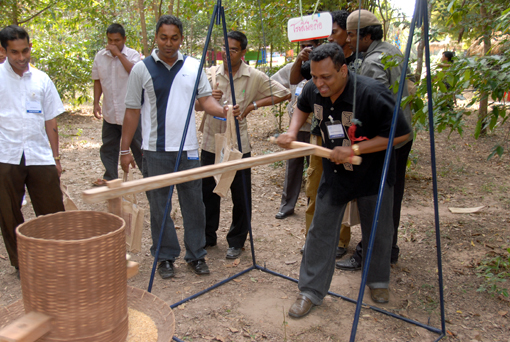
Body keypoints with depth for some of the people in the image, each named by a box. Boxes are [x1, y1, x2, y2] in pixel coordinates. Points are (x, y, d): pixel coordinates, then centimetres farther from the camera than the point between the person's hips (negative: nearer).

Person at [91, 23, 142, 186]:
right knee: (108, 147, 14)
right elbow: (98, 81, 14)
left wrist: (118, 54, -22)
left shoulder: (132, 55, -5)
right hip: (109, 113, 5)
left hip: (130, 112, -4)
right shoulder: (100, 56, 7)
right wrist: (96, 103, 9)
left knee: (137, 146, 3)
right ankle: (110, 177, 29)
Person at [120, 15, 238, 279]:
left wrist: (223, 111, -18)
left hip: (188, 148, 2)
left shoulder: (193, 67, 6)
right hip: (155, 150, -2)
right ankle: (165, 257, 22)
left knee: (193, 205, 8)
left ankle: (196, 255, 23)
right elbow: (132, 111, 1)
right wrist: (125, 149, 0)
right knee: (159, 206, 7)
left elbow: (205, 99, 4)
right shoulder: (142, 69, -1)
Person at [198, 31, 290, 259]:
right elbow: (197, 105, 4)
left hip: (238, 145, -2)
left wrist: (254, 105, -10)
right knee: (207, 193, 12)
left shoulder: (255, 77, -4)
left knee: (241, 197, 5)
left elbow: (284, 94, -1)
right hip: (211, 143, 3)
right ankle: (208, 237, 31)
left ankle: (236, 241, 24)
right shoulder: (211, 74, 3)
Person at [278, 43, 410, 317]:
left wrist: (354, 149, -28)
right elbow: (302, 107, 13)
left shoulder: (371, 94, -30)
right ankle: (311, 291, 16)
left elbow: (401, 133, -25)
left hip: (373, 173, -3)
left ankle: (378, 281, 40)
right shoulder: (313, 90, -12)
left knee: (377, 231, 13)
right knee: (321, 230, 3)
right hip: (334, 171, 4)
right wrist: (292, 131, -6)